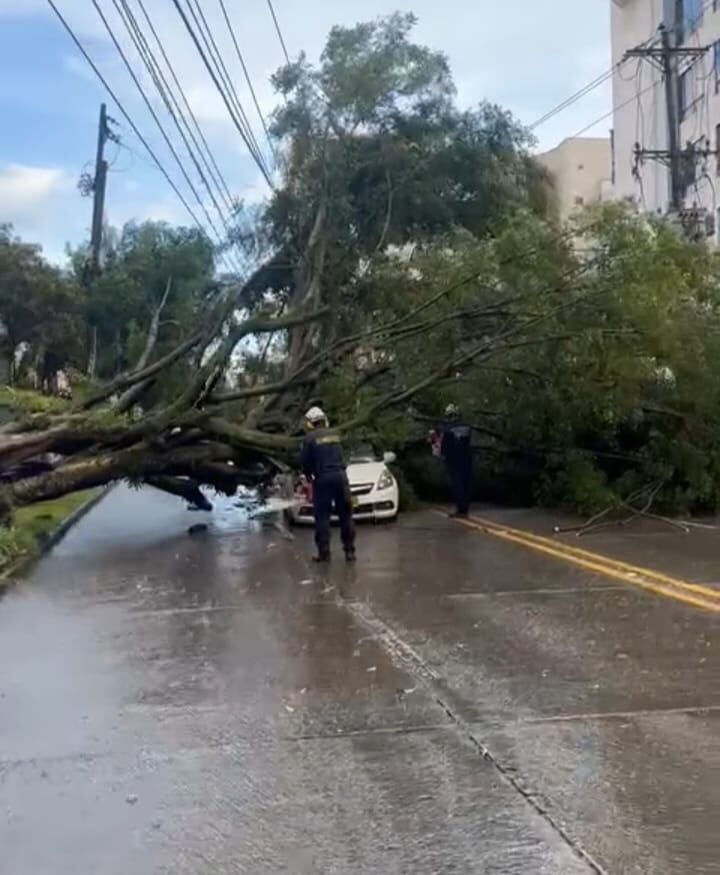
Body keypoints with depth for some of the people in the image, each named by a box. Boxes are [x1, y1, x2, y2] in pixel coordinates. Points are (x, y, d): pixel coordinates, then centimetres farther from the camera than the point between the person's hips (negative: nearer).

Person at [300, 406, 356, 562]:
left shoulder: (310, 438, -2)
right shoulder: (334, 434, 12)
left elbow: (305, 462, 0)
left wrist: (309, 476, 18)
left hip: (323, 479, -4)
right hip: (340, 475, 4)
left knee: (322, 516, 2)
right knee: (345, 515, 8)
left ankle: (324, 552, 0)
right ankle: (349, 551, 9)